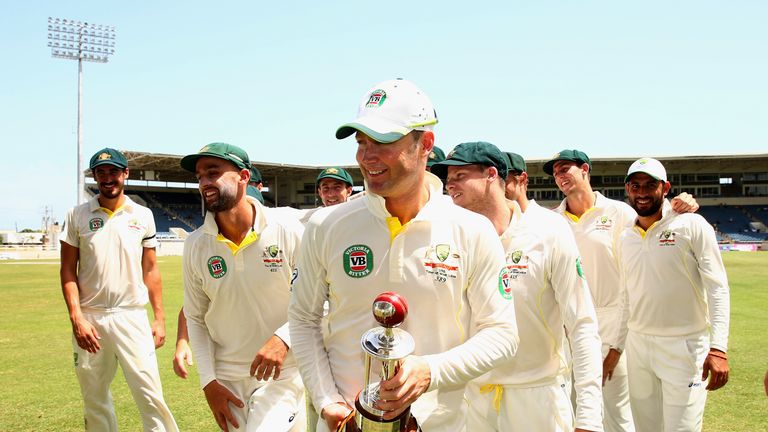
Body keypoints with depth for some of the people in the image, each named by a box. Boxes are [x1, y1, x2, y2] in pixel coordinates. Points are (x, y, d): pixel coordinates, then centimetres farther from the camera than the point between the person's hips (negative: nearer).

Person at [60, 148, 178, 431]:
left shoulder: (142, 215, 6)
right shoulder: (77, 215, 3)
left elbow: (151, 270, 9)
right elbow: (68, 271, 2)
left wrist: (159, 318, 4)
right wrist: (76, 318, -8)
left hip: (132, 317, 0)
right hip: (90, 319, 1)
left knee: (150, 395, -6)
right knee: (94, 398, 9)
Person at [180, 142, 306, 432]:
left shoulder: (290, 233, -10)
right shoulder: (195, 245, -1)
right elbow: (196, 318, 7)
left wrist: (283, 338, -19)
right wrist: (208, 381, 0)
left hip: (281, 374, -3)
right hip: (226, 379, 4)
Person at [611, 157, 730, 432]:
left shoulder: (692, 226, -6)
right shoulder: (626, 239, 11)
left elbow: (718, 290, -11)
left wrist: (718, 349, -20)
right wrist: (617, 348, 17)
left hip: (684, 347, -5)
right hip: (638, 345, 5)